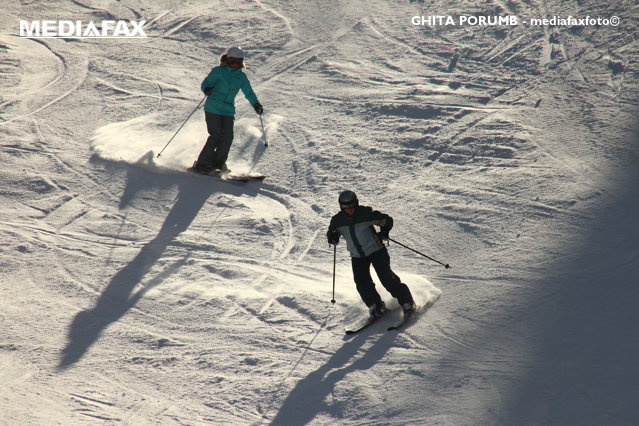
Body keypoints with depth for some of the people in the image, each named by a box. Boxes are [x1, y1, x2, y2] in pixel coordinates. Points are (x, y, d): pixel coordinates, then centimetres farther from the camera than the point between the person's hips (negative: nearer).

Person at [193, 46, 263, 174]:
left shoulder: (241, 76, 11)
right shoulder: (218, 71, -3)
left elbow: (248, 92, 19)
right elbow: (205, 83, -6)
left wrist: (256, 104, 5)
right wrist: (207, 89, -29)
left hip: (228, 111, 5)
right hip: (213, 109, -5)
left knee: (228, 137, -8)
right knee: (216, 136, -14)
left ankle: (218, 162, 8)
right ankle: (202, 164, -6)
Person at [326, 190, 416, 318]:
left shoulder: (366, 213, -15)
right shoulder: (338, 220, -5)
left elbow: (387, 220, -6)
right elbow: (331, 233, 11)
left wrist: (384, 231, -25)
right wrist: (333, 237, -13)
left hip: (376, 250, -4)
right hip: (357, 256, 4)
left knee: (387, 278, -12)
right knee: (362, 283, -9)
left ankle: (406, 301, -1)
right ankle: (375, 305, 11)